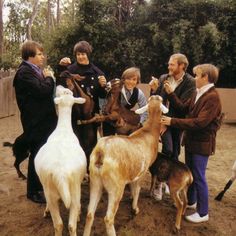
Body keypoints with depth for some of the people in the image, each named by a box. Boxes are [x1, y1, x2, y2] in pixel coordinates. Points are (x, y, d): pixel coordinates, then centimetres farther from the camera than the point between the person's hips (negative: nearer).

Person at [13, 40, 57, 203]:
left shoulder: (35, 71, 16)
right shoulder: (24, 72, -15)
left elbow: (48, 90, 18)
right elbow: (42, 90, -26)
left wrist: (48, 78, 2)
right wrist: (49, 77, -10)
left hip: (43, 120, 10)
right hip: (36, 122, -10)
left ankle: (40, 187, 33)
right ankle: (33, 192, 16)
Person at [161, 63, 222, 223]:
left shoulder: (212, 97, -22)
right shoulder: (198, 94, 7)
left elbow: (200, 123, -28)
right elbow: (184, 108, 8)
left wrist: (173, 122, -25)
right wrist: (171, 94, 0)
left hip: (202, 144, -9)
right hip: (191, 141, 9)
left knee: (199, 177, 2)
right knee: (190, 174, 21)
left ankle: (203, 213, 18)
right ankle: (191, 201, 41)